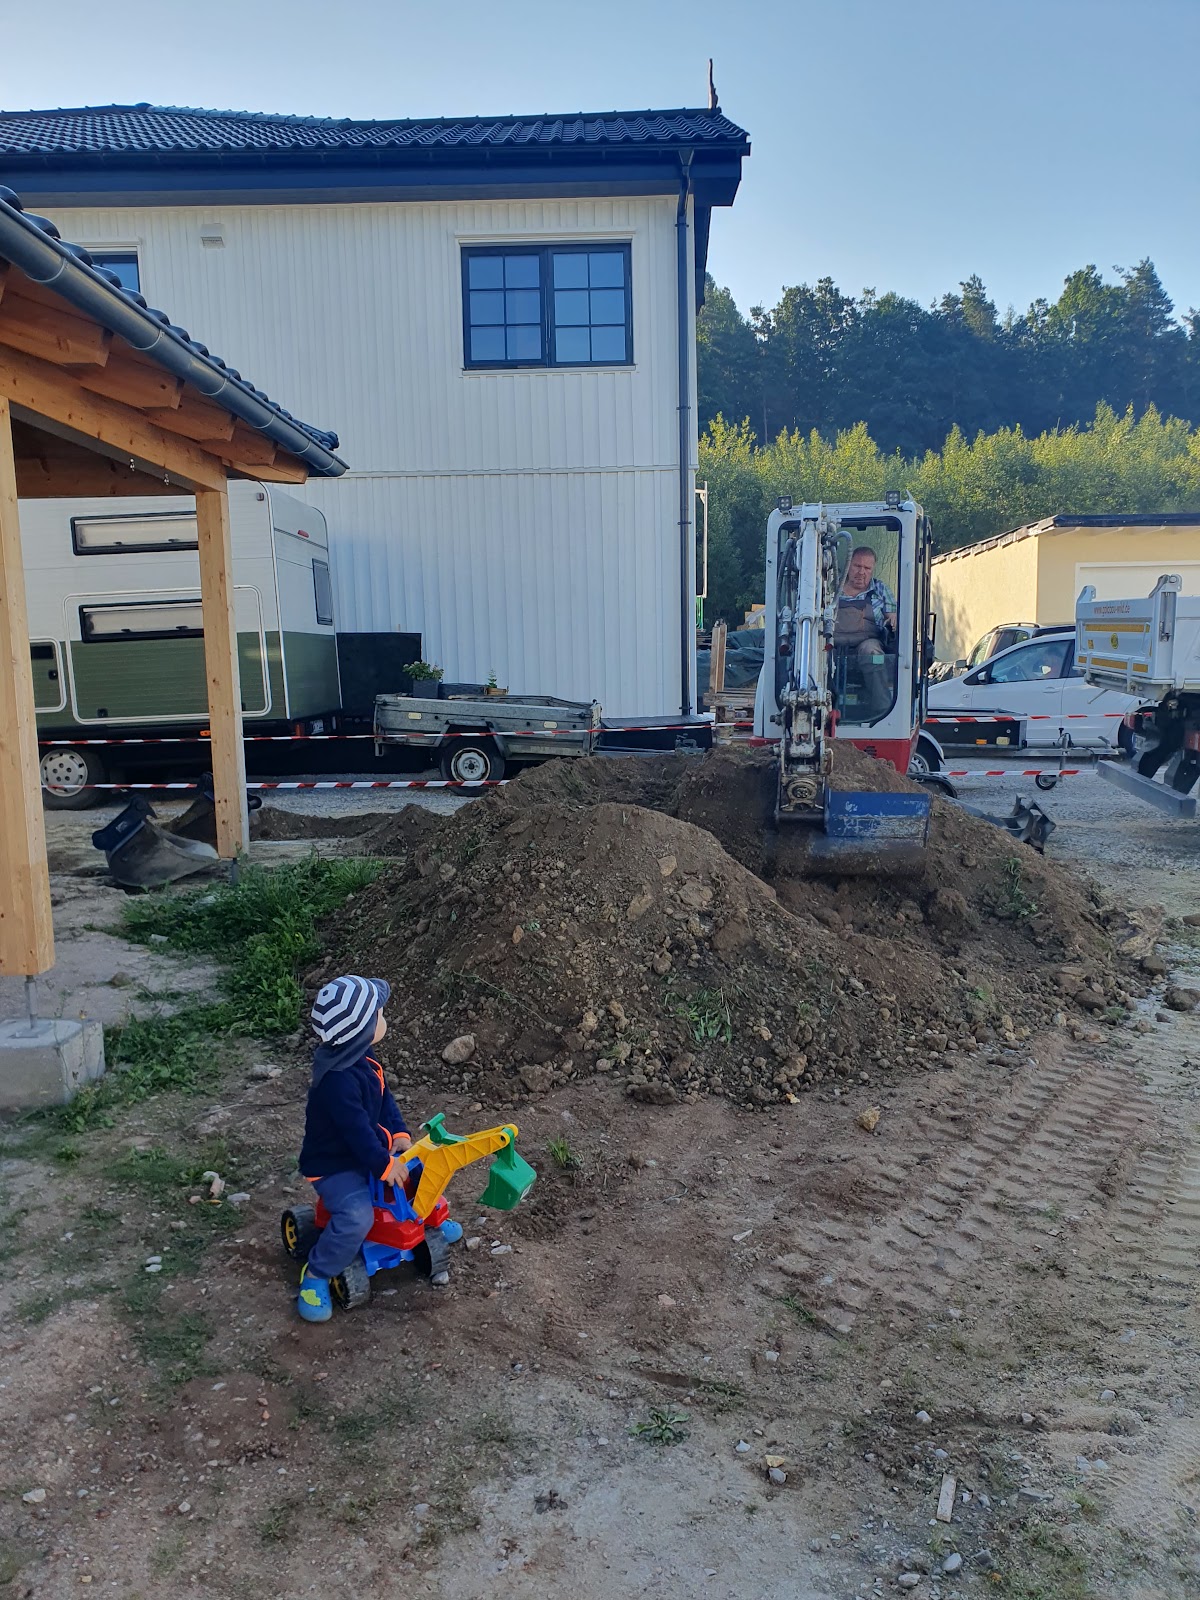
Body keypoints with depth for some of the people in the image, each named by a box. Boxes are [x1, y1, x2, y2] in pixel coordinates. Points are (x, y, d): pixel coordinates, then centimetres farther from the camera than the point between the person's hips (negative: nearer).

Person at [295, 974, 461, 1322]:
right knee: (357, 1216, -29)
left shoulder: (361, 1060, -2)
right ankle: (315, 1276, -7)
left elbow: (384, 1098, 7)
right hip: (333, 1164, -9)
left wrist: (399, 1134, -4)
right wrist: (384, 1165, -23)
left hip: (367, 1149, 9)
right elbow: (356, 1129, -30)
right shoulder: (337, 1079, -33)